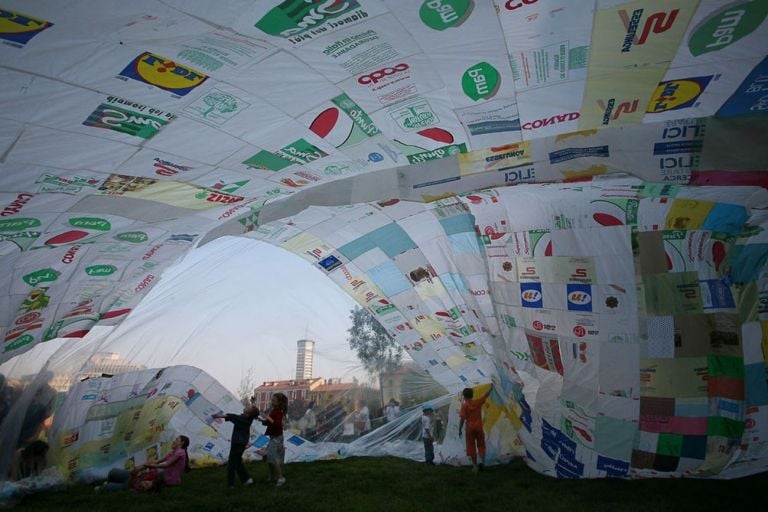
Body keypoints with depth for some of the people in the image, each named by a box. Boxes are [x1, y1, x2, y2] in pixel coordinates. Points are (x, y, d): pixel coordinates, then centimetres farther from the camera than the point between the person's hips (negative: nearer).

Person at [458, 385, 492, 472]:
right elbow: (487, 394, 12)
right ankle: (482, 461, -8)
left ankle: (475, 465, 8)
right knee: (481, 446, 13)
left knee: (471, 447, 8)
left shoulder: (464, 405, -8)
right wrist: (491, 387, 27)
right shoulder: (478, 402, -1)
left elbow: (462, 419, -14)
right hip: (479, 426, 2)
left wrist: (460, 430, -7)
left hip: (470, 428, -2)